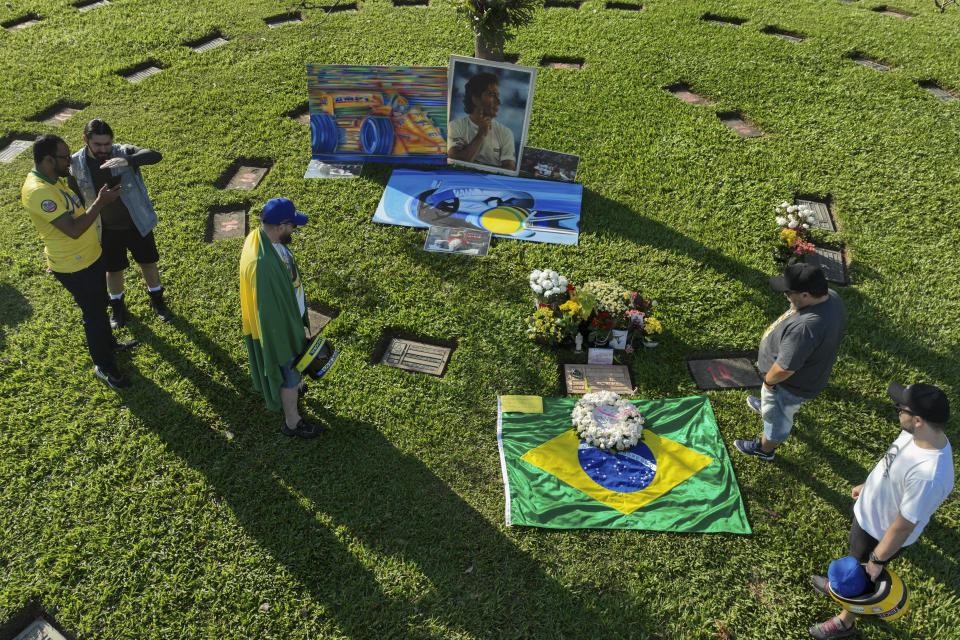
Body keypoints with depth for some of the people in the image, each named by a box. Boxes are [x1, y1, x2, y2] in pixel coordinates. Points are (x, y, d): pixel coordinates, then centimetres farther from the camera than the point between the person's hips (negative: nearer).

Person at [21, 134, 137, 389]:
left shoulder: (53, 180, 2)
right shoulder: (38, 192, -30)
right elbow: (73, 230, -33)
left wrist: (100, 197, 3)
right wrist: (100, 202, -29)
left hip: (89, 256, 9)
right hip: (73, 267, -9)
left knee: (99, 305, 26)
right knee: (93, 314, 6)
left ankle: (108, 343, 48)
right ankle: (103, 366, 23)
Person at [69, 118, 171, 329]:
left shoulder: (124, 152, -19)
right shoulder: (76, 164, -12)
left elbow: (155, 155, -38)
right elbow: (77, 197, 3)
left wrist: (128, 161, -56)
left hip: (138, 224, -1)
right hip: (107, 231, 1)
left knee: (148, 263, 17)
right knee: (113, 269, 18)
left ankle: (156, 299, 43)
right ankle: (117, 306, 44)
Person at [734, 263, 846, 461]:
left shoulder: (805, 328, -46)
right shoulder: (831, 297, -17)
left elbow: (784, 370, -37)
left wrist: (768, 380, -14)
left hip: (793, 386, -8)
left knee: (778, 418, 22)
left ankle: (765, 449, 49)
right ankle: (767, 405, 70)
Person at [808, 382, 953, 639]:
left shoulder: (929, 476, -44)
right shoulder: (917, 434, -19)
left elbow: (903, 528, -30)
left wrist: (877, 560, -16)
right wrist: (868, 486, 19)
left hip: (881, 536, -7)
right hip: (867, 513, 7)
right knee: (854, 556, 34)